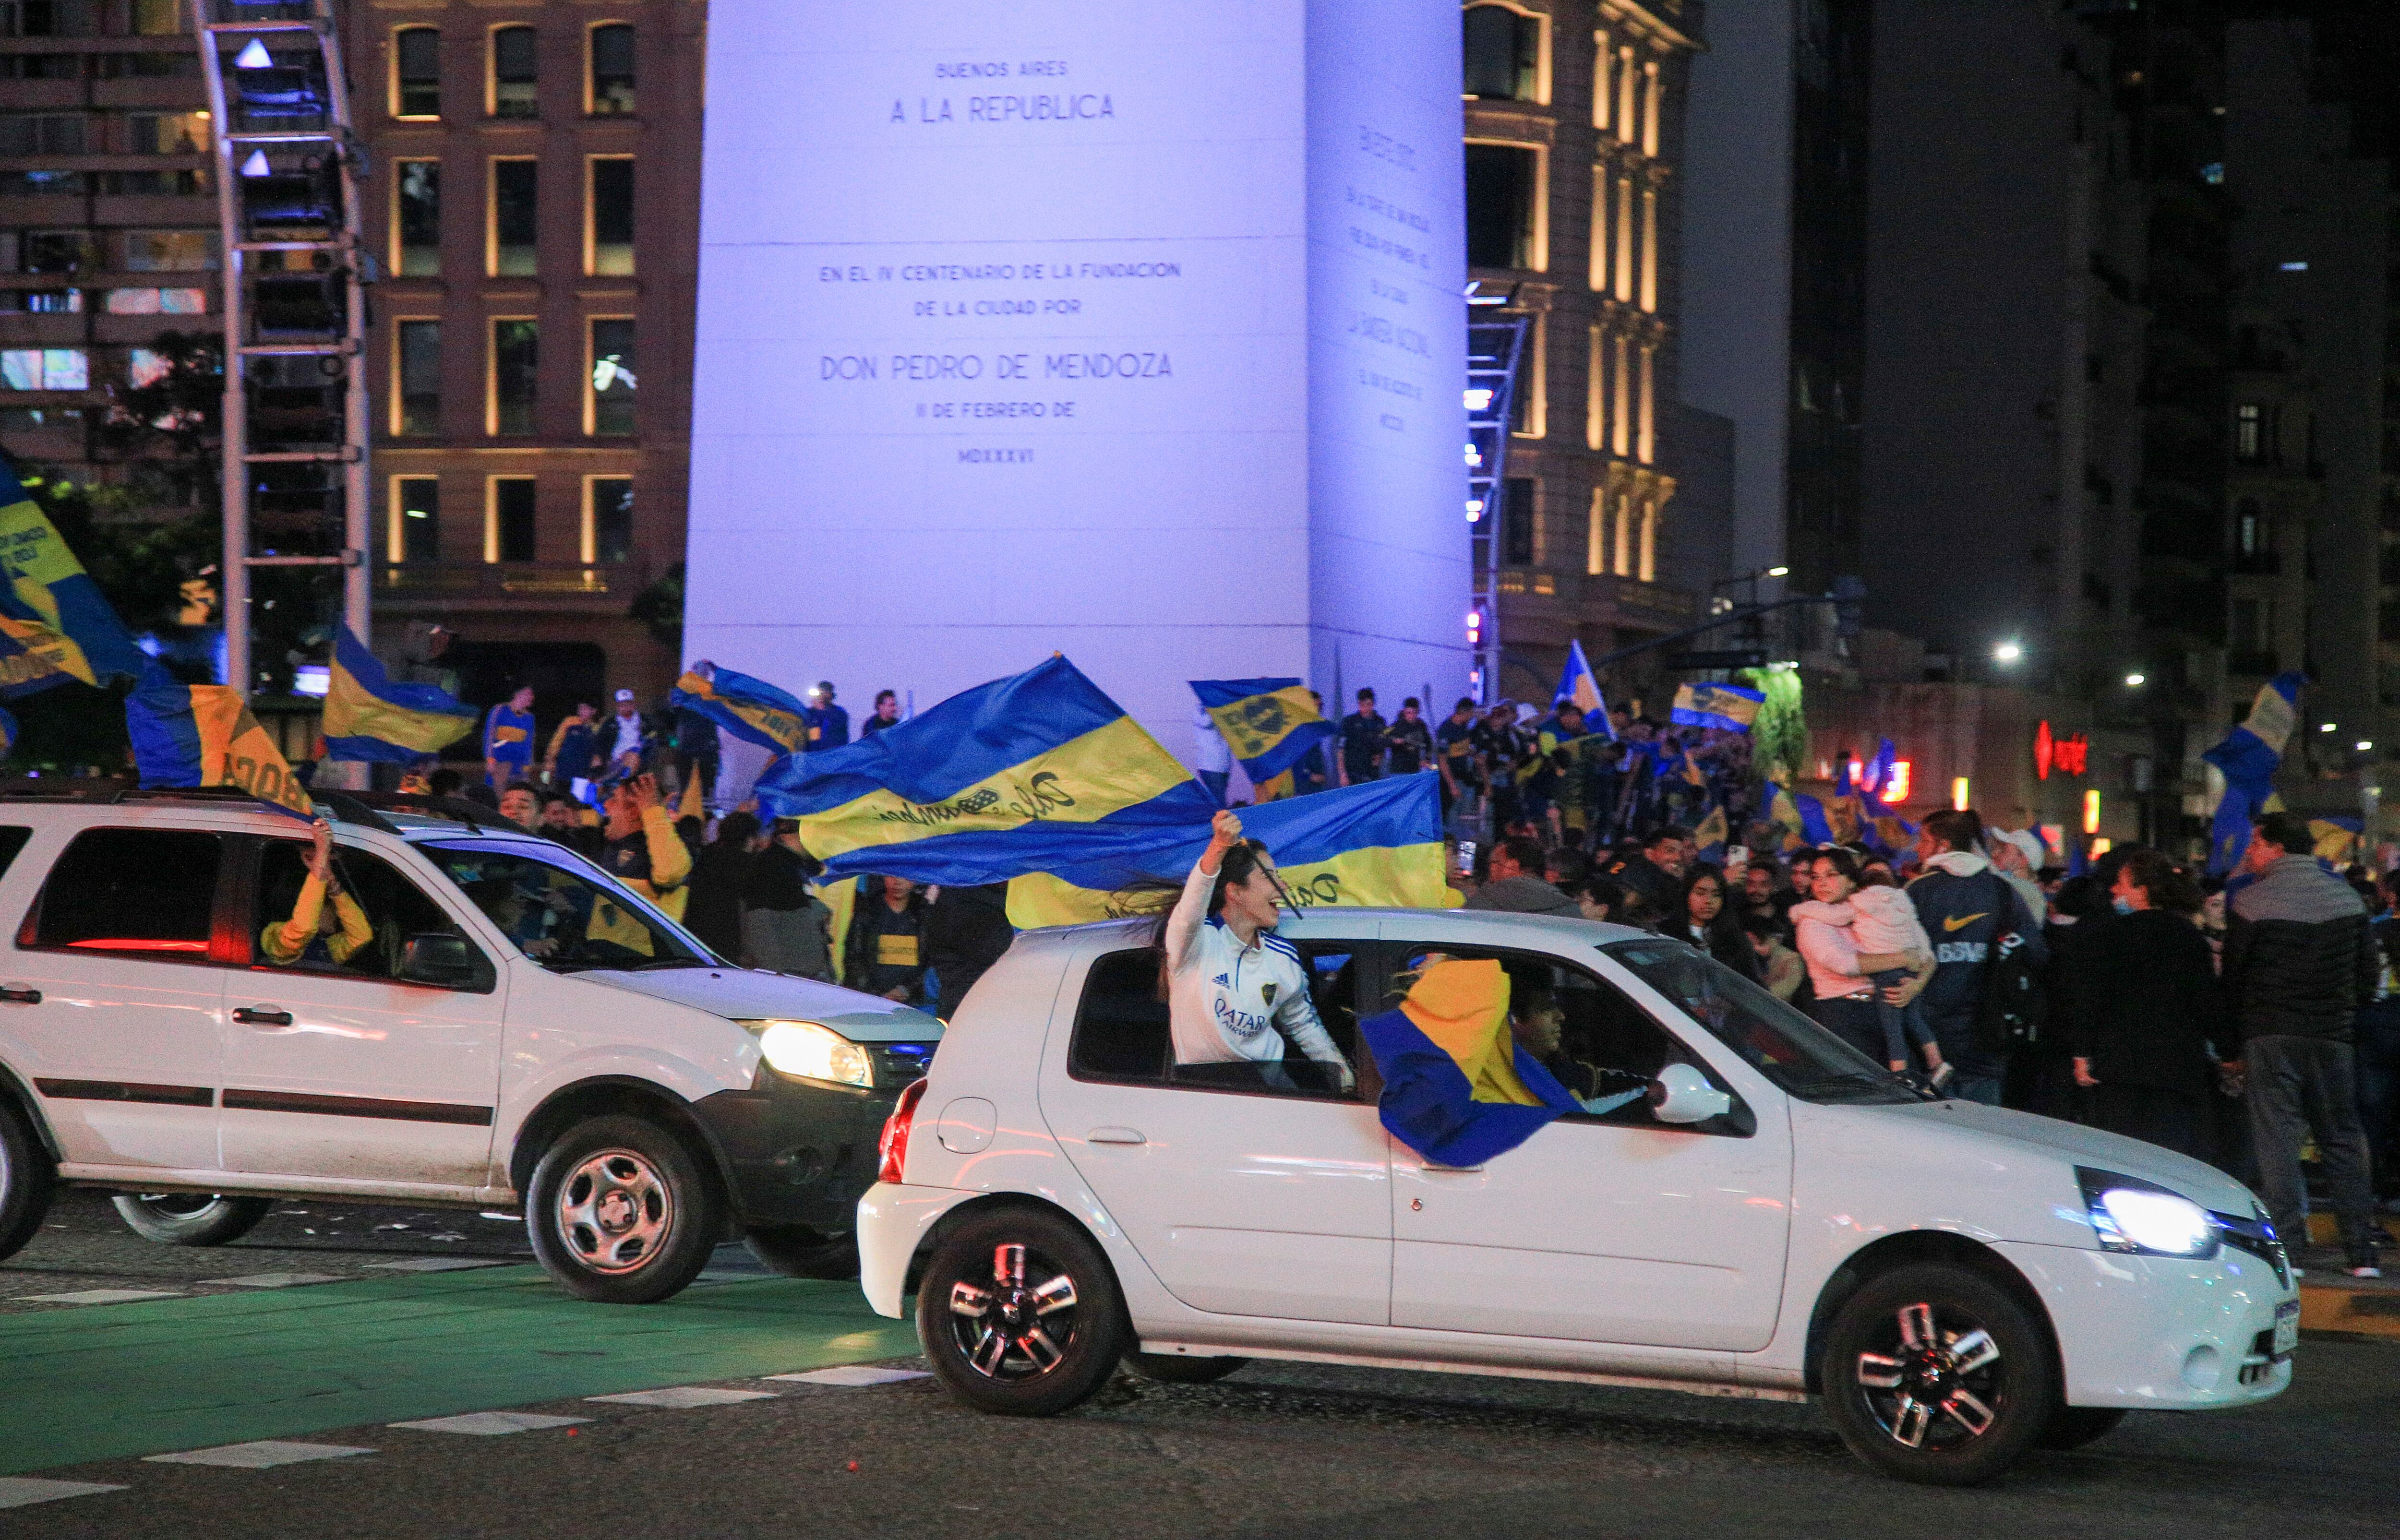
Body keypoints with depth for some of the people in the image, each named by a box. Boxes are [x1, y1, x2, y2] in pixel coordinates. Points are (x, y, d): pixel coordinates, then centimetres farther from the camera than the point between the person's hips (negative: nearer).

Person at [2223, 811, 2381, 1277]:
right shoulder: (2347, 897, 8)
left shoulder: (2253, 902, -7)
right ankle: (2362, 1252, 9)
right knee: (2342, 1139, 10)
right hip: (2333, 1037, 4)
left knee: (2276, 1137, -3)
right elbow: (2367, 973, 11)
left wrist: (2239, 1028, 11)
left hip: (2270, 1034, -4)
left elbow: (2232, 976, -2)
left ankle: (2287, 1246, -12)